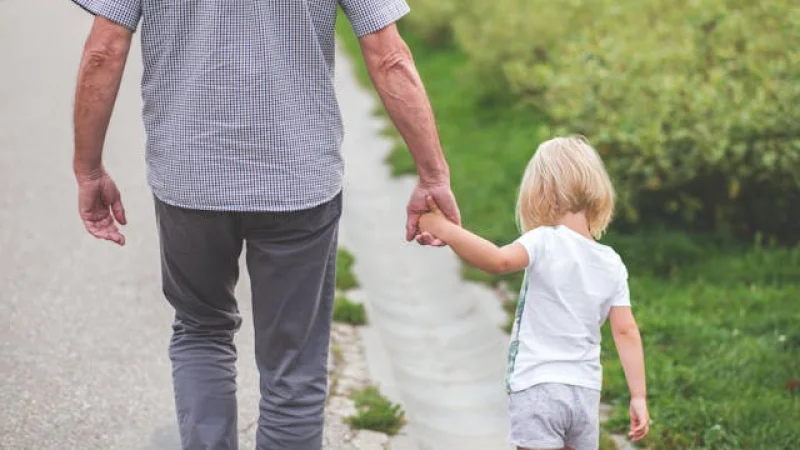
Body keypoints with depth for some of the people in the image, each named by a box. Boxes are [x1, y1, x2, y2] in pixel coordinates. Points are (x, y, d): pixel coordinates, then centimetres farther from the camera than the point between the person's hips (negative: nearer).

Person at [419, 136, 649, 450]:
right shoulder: (612, 264, 7)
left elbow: (498, 260, -29)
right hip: (586, 392, 6)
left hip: (538, 388, -6)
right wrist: (639, 396, 6)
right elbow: (626, 331, 3)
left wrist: (445, 230, -21)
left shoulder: (546, 242, -10)